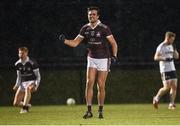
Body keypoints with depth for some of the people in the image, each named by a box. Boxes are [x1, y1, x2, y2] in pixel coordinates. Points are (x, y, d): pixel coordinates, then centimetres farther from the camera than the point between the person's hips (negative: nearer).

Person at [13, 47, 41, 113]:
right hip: (23, 83, 5)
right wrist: (17, 85, -2)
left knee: (27, 89, -43)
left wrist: (36, 85, -23)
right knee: (16, 103, -2)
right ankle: (27, 105, 29)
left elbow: (38, 76, -8)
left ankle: (25, 108, -42)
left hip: (31, 82, -5)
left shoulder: (32, 63, -14)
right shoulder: (17, 64, 2)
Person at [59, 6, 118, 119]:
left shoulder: (104, 28, -13)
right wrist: (64, 40, -14)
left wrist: (114, 56, -20)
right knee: (89, 83, -8)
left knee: (101, 86, -3)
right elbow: (75, 43, 2)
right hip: (91, 59, 4)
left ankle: (100, 111, 9)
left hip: (103, 59, -4)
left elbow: (113, 43, -8)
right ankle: (89, 111, -8)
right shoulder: (85, 29, 1)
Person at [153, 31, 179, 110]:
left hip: (172, 69, 7)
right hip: (165, 70, -7)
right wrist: (165, 58, -27)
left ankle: (171, 104, 3)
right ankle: (156, 98, 10)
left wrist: (174, 50, -1)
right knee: (167, 87, -11)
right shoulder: (161, 47, -10)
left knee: (174, 87, -1)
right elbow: (156, 57, -17)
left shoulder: (171, 46, 14)